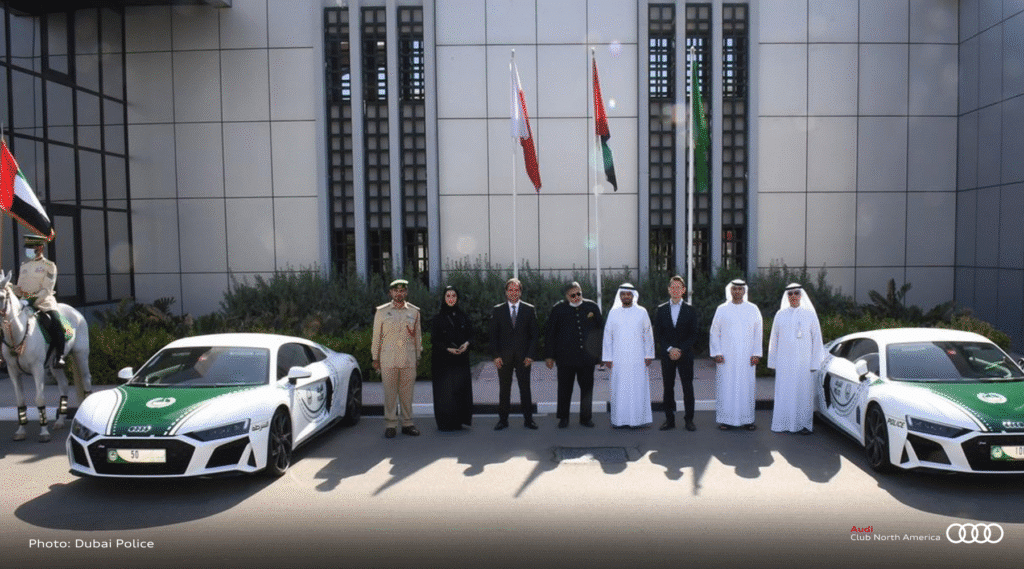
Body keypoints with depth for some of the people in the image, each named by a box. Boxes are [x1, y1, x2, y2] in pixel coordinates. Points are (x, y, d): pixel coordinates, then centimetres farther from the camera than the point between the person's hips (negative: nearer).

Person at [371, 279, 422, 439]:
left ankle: (407, 424, 15)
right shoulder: (381, 311, 5)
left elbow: (417, 335, 15)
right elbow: (376, 336, 8)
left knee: (407, 392, 5)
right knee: (389, 393, 1)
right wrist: (375, 358, 6)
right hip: (388, 359, -1)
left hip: (408, 359, 1)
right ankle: (390, 425, 10)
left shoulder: (414, 312, 9)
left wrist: (418, 357, 13)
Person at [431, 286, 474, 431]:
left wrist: (467, 343, -10)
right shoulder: (438, 317, 0)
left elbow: (470, 333, 11)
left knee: (461, 389, 0)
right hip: (443, 359, -3)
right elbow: (434, 340, -2)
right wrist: (448, 349, -15)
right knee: (445, 390, -4)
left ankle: (458, 421, 11)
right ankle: (445, 423, 5)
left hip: (461, 359, 3)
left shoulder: (463, 316, 9)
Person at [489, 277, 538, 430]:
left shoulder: (529, 309, 4)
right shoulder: (497, 310, 5)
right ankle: (503, 419, 16)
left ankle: (528, 419, 13)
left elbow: (534, 334, 3)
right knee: (504, 389, 6)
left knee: (525, 388, 4)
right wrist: (496, 355, -5)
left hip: (523, 356, 0)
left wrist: (530, 355, -5)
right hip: (504, 357, 0)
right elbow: (493, 335, 4)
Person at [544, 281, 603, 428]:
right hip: (565, 357, -2)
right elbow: (549, 333, 2)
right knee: (564, 388, 5)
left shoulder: (592, 307, 6)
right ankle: (563, 418, 18)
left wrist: (598, 352, 9)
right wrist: (549, 355, -1)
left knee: (587, 387, 9)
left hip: (587, 356, 2)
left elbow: (600, 328, 13)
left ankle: (586, 417, 23)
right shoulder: (558, 309, 0)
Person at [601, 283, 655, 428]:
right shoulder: (613, 313, 6)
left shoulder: (642, 312, 4)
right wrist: (607, 358, 0)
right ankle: (619, 420, 8)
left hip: (637, 358, -1)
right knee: (619, 389, 1)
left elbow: (648, 335, 5)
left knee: (638, 388, 0)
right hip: (618, 358, 1)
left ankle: (637, 419, 8)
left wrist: (649, 355, -2)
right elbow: (607, 336, 5)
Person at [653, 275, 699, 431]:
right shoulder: (660, 310, 8)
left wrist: (681, 350, -10)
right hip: (667, 355, 1)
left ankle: (689, 419, 8)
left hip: (685, 354, -1)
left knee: (688, 387, 0)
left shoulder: (690, 310, 5)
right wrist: (669, 349, -9)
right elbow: (658, 334, 4)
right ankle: (669, 419, 10)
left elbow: (693, 334, 1)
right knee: (668, 387, 3)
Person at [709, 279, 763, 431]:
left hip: (747, 357, 1)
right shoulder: (722, 309, 4)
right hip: (726, 357, -1)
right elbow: (714, 332, 4)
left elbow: (758, 333, 6)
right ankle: (725, 419, 6)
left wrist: (756, 354, -2)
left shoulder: (753, 309, 8)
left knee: (747, 387, 2)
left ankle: (747, 419, 11)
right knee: (726, 387, -1)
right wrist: (717, 353, -5)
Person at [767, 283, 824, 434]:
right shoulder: (780, 315, 7)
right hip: (784, 361, 1)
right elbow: (774, 339, 10)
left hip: (803, 361, -1)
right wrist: (773, 362, 6)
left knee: (804, 391, 1)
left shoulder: (810, 315, 3)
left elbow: (816, 340, 2)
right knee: (784, 392, 2)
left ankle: (804, 424, 9)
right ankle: (784, 423, 10)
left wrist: (814, 363, -4)